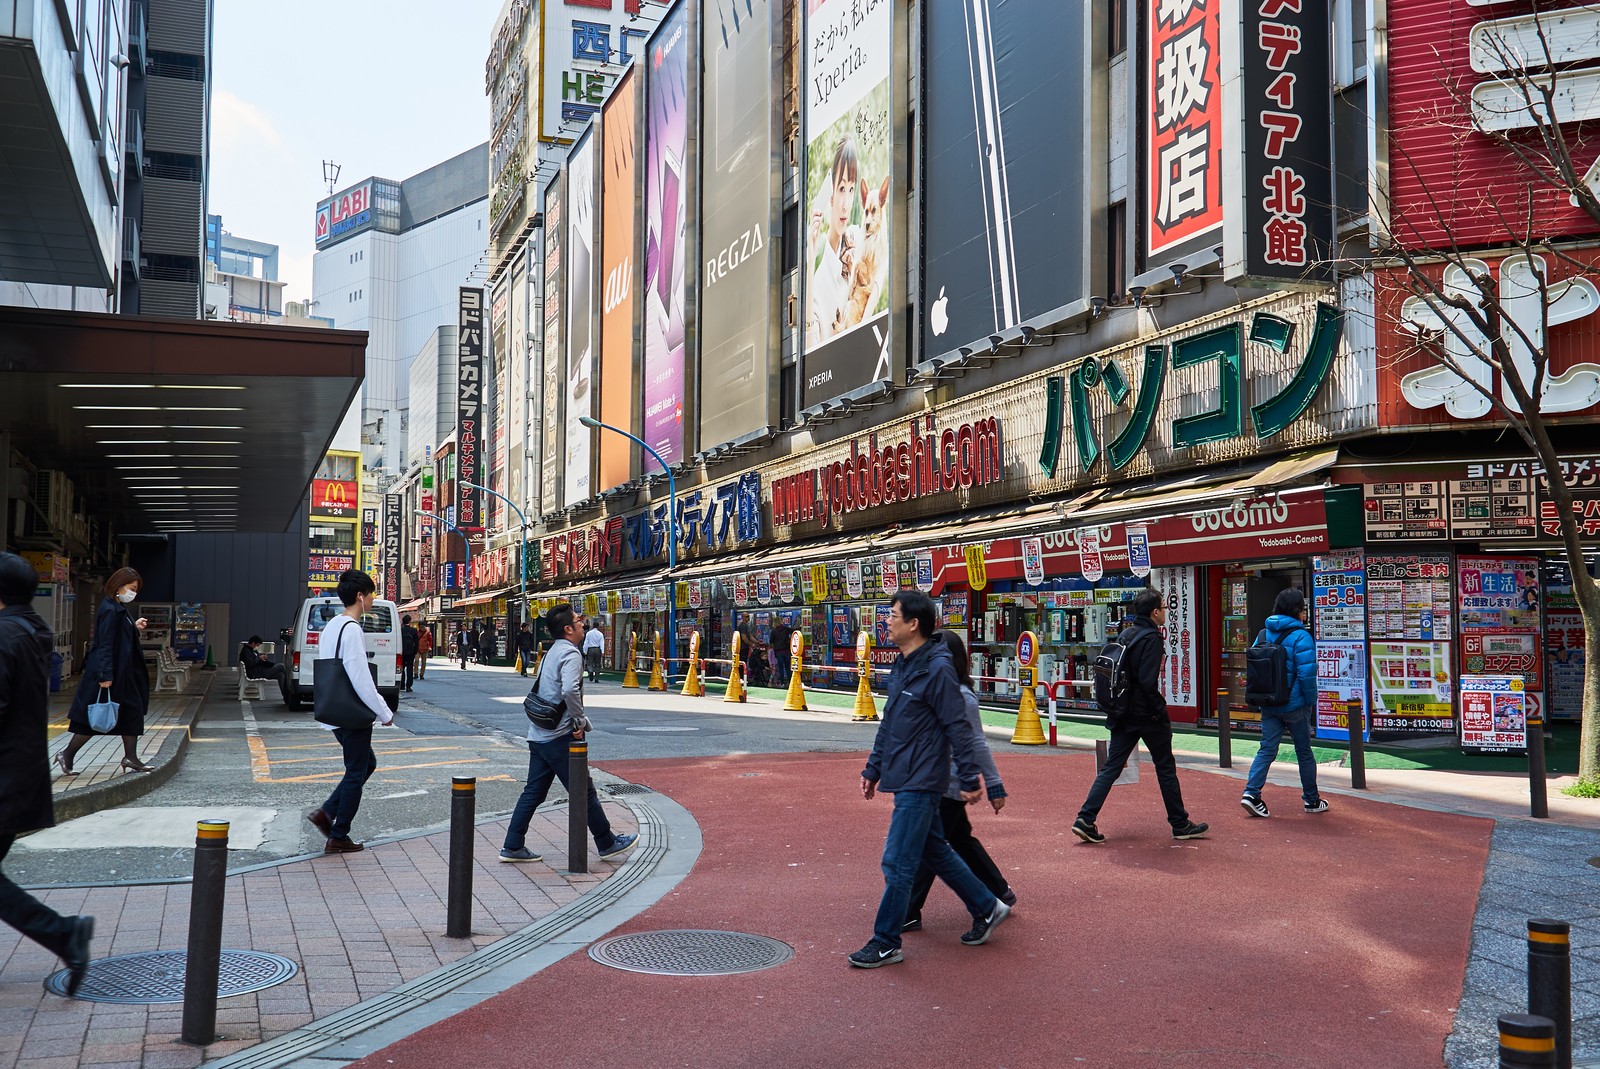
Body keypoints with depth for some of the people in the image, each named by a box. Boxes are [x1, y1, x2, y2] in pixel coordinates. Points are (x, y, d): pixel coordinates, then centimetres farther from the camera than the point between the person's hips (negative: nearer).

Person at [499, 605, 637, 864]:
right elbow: (570, 690, -30)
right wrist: (580, 722, -17)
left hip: (538, 734, 9)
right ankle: (607, 843, 13)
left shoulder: (551, 653, 16)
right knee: (583, 792, 2)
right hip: (559, 736, -9)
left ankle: (513, 847, 13)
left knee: (533, 792, 12)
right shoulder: (571, 653, -14)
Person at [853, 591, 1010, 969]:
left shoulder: (937, 669, -17)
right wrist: (873, 769, 20)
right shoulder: (902, 667, 11)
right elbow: (888, 724, 18)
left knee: (897, 863, -5)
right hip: (905, 780, 9)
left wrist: (969, 780, -16)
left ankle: (886, 943, 6)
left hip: (920, 784, -9)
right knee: (935, 853, 19)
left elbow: (958, 728, -17)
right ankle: (987, 907, 33)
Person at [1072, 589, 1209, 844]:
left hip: (1123, 715, 7)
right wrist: (1160, 707, -12)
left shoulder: (1124, 635, 9)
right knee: (1166, 768, 8)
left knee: (1111, 767, 6)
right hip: (1148, 716, -7)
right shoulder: (1151, 638, -15)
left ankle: (1085, 820, -3)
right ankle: (1180, 825, 18)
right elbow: (1148, 682, -23)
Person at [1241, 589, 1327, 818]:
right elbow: (1306, 673, -18)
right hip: (1294, 705, -5)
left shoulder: (1263, 634, 6)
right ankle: (1311, 800, 21)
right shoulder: (1300, 636, -13)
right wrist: (1312, 702, -7)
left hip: (1268, 705, 5)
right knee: (1304, 752, 10)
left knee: (1267, 749, 5)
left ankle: (1251, 792, -11)